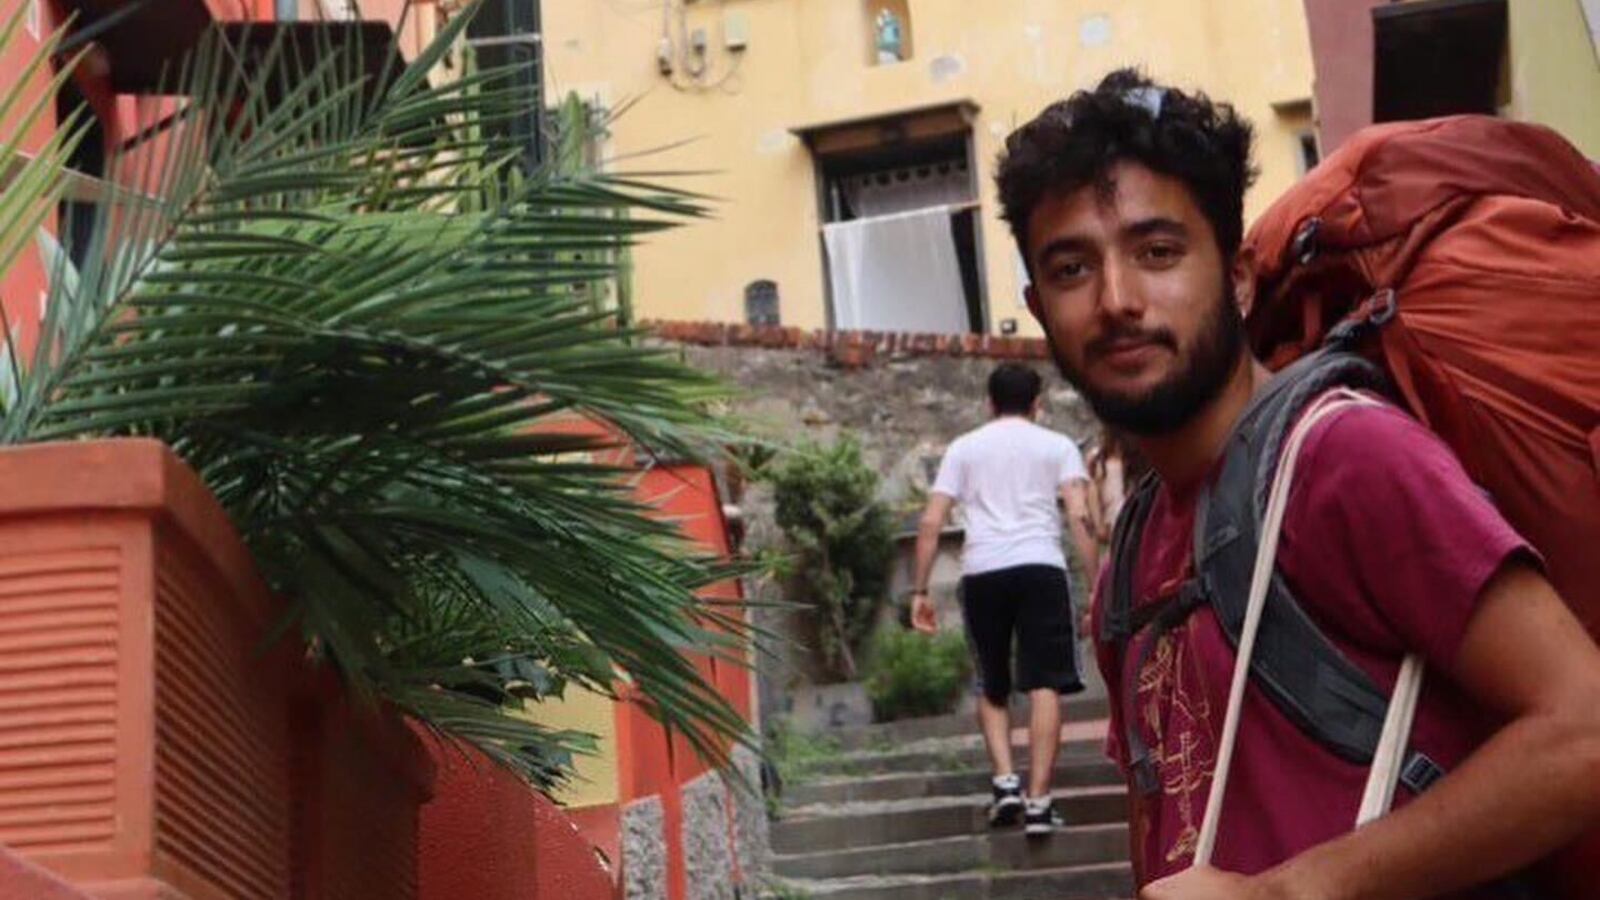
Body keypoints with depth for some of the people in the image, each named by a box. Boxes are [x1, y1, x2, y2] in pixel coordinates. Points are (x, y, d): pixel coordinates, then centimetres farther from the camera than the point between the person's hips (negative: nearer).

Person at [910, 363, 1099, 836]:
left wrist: (920, 591, 11)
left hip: (981, 571, 2)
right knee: (1044, 686, -1)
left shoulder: (964, 447, 18)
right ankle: (1038, 801, -7)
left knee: (992, 689, 17)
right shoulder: (1057, 445, 14)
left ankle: (1005, 781, 2)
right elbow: (1079, 517, -1)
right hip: (1040, 565, -2)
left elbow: (931, 522, 9)